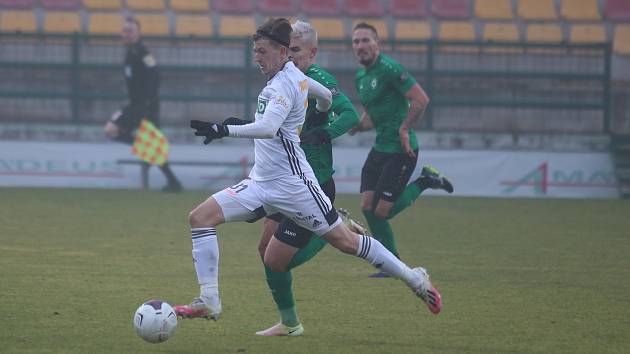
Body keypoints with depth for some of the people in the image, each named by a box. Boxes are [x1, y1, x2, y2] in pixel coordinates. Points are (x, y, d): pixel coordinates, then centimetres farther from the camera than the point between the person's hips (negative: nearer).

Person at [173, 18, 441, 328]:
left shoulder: (283, 85, -19)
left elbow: (268, 127, -35)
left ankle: (414, 279, 19)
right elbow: (327, 96, 24)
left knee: (345, 241, 1)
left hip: (291, 184, -9)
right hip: (261, 183, 9)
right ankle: (209, 302, -7)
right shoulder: (295, 75, 8)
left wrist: (224, 131, -42)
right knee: (200, 217, -5)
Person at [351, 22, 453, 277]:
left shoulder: (389, 69, -15)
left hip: (400, 150, -8)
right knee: (367, 206, 1)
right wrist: (356, 125, 3)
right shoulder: (361, 77, 13)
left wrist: (404, 130, -20)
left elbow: (421, 99, -20)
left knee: (382, 211, -9)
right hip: (380, 148, 8)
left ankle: (423, 182, 12)